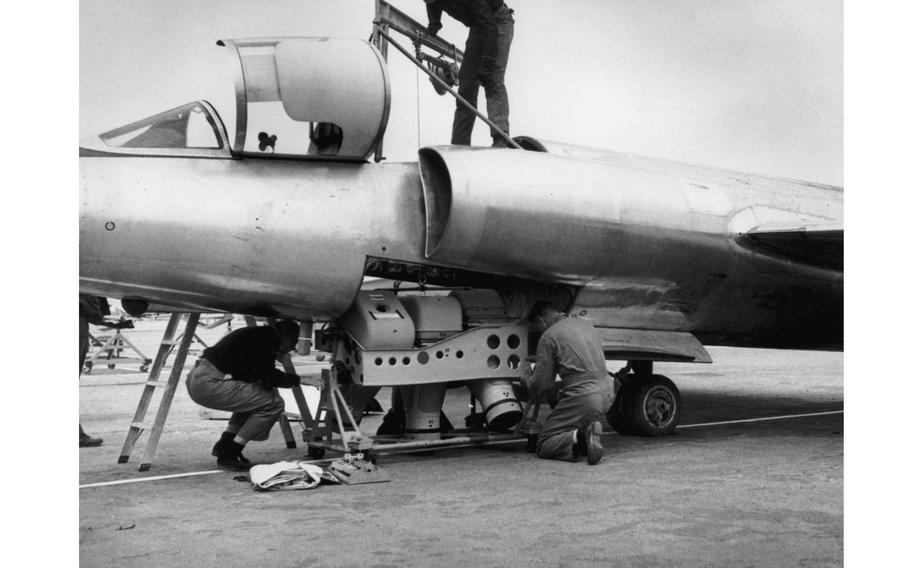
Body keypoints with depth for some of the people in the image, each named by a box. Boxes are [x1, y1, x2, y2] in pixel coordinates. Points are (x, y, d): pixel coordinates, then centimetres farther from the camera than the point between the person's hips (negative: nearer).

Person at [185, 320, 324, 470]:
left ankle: (223, 446, 19)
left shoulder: (256, 334, 25)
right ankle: (229, 455, -5)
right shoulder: (266, 338, -4)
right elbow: (268, 377, -9)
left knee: (252, 396, 27)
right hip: (210, 383, -10)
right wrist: (302, 379, 1)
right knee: (274, 404, -7)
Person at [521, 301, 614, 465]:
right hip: (607, 391, 7)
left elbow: (542, 383, -2)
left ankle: (579, 438, -22)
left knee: (544, 446, 6)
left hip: (583, 398, -7)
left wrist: (527, 380, 20)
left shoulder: (548, 338, -5)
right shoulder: (586, 323, 16)